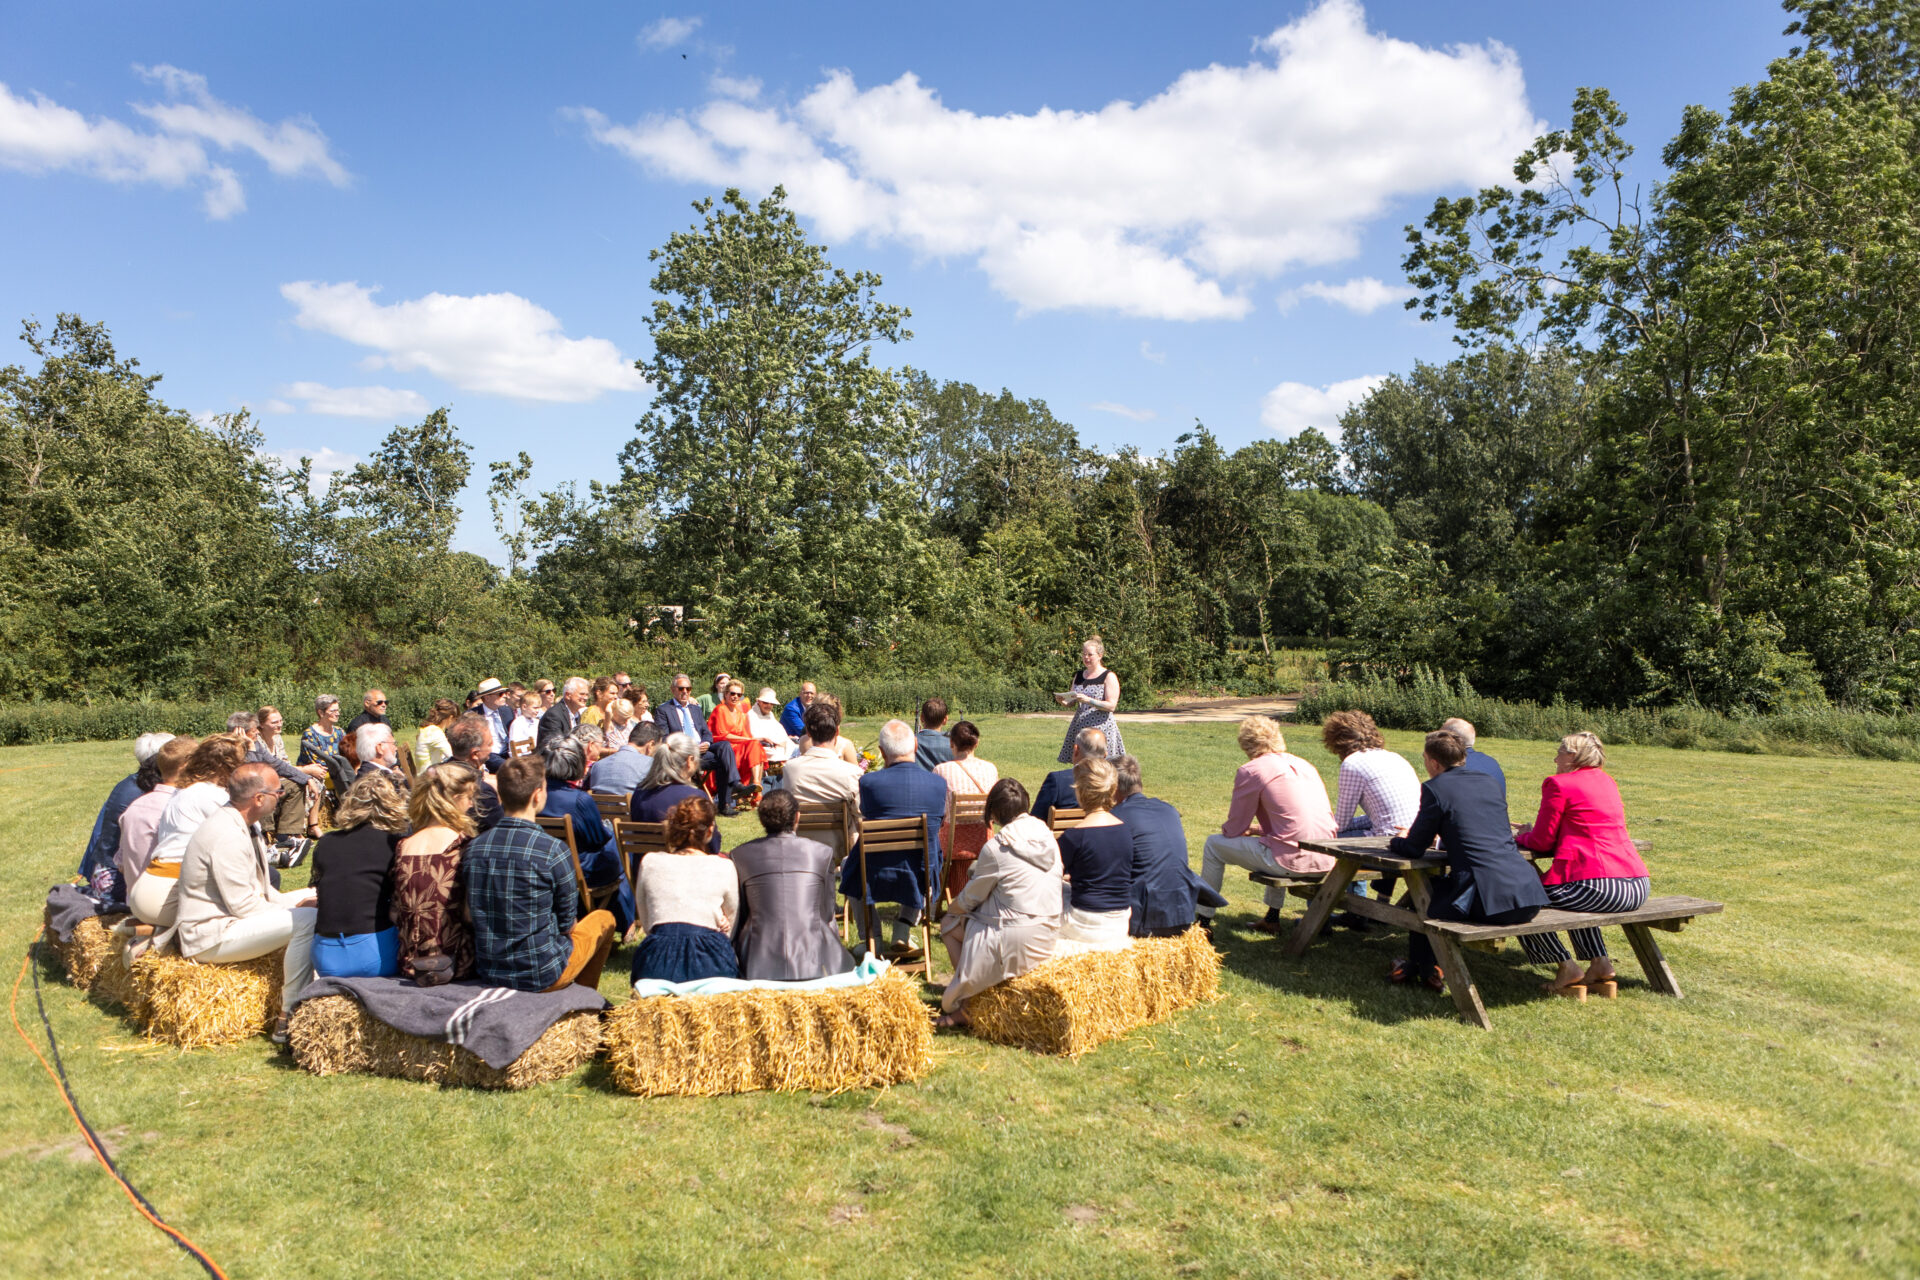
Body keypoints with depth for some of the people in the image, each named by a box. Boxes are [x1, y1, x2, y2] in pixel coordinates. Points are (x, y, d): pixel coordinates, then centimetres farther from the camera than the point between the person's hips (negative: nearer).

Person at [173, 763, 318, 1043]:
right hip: (210, 938, -11)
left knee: (312, 897, 11)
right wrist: (291, 910, -12)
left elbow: (259, 887, 16)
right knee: (307, 920, -27)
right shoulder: (226, 836, -24)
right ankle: (289, 1021, -21)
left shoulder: (237, 823, 8)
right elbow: (244, 907, -24)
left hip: (229, 916, 11)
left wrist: (287, 902, 2)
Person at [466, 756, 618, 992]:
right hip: (542, 976, -5)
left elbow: (473, 912, 8)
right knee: (605, 918, 22)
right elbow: (567, 923, -10)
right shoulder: (552, 850, -21)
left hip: (487, 972, 5)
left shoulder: (475, 846, -6)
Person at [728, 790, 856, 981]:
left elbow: (738, 916, 10)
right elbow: (827, 915, 9)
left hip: (760, 966, 0)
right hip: (814, 964, 0)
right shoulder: (822, 852, 3)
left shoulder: (740, 855, 4)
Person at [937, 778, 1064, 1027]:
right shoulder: (1047, 836, 3)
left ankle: (963, 1008, 16)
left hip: (1014, 942, -7)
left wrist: (951, 909, 19)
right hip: (1049, 938, 7)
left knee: (949, 923, 15)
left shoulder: (995, 848, -16)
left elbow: (969, 900, -4)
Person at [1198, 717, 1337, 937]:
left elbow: (1234, 830, 1)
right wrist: (1257, 829, 34)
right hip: (1326, 859, 8)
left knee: (1213, 845, 11)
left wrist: (1226, 828, 24)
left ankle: (1204, 922, 17)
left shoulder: (1250, 771, -4)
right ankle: (1273, 918, 40)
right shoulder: (1305, 765, 17)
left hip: (1293, 860, -7)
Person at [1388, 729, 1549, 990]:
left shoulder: (1434, 788, -1)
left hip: (1488, 901, -6)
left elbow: (1415, 848, 4)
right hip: (1529, 901, 7)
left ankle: (1417, 967, 36)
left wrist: (1396, 843, 26)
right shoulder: (1493, 782, 18)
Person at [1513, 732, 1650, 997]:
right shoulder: (1608, 782, 19)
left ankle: (1567, 968, 7)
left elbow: (1542, 841, -3)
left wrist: (1522, 836, 20)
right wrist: (1532, 833, 27)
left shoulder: (1559, 784, -4)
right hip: (1638, 888, 9)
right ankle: (1600, 964, 26)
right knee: (1576, 898, 37)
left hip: (1600, 885, -9)